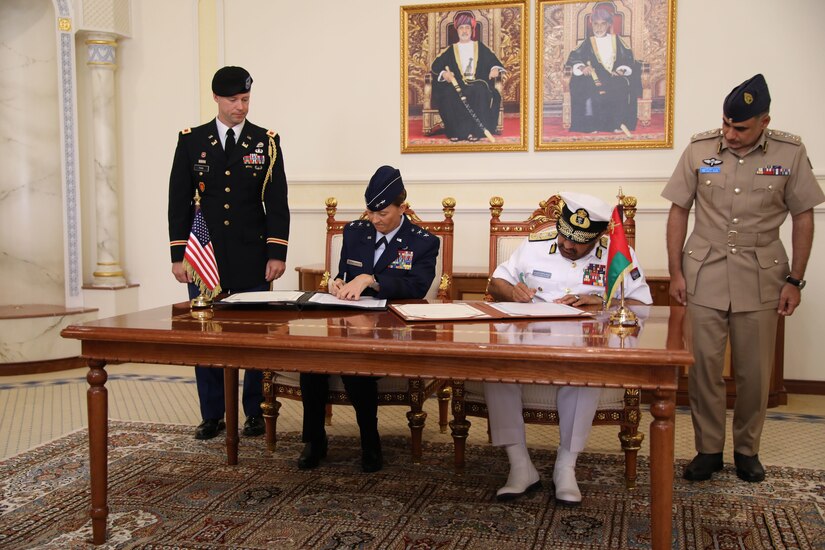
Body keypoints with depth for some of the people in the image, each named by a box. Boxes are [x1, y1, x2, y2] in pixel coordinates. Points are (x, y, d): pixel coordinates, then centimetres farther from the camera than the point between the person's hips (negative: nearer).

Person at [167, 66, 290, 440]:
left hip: (252, 258, -1)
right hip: (204, 257, 1)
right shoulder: (191, 141, 7)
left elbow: (277, 203, 2)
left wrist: (277, 253, -6)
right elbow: (179, 202, 6)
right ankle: (212, 415, 17)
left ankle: (255, 412, 17)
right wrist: (178, 255, 0)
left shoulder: (267, 142, 5)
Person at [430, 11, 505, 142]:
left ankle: (476, 131, -34)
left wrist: (495, 69, -12)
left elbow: (494, 61, 12)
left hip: (477, 84, 0)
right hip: (457, 85, 1)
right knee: (448, 94, -34)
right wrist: (444, 73, -14)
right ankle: (456, 131, -29)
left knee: (480, 92, -37)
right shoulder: (450, 50, 18)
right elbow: (436, 65, 8)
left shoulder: (481, 48, 19)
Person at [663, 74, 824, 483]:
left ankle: (747, 449, 26)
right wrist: (675, 273, 0)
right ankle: (708, 449, 18)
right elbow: (679, 211, 4)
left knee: (755, 371, 7)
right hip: (705, 275, 0)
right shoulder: (699, 150, -2)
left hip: (761, 277, 0)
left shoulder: (790, 154, -2)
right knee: (704, 366, 3)